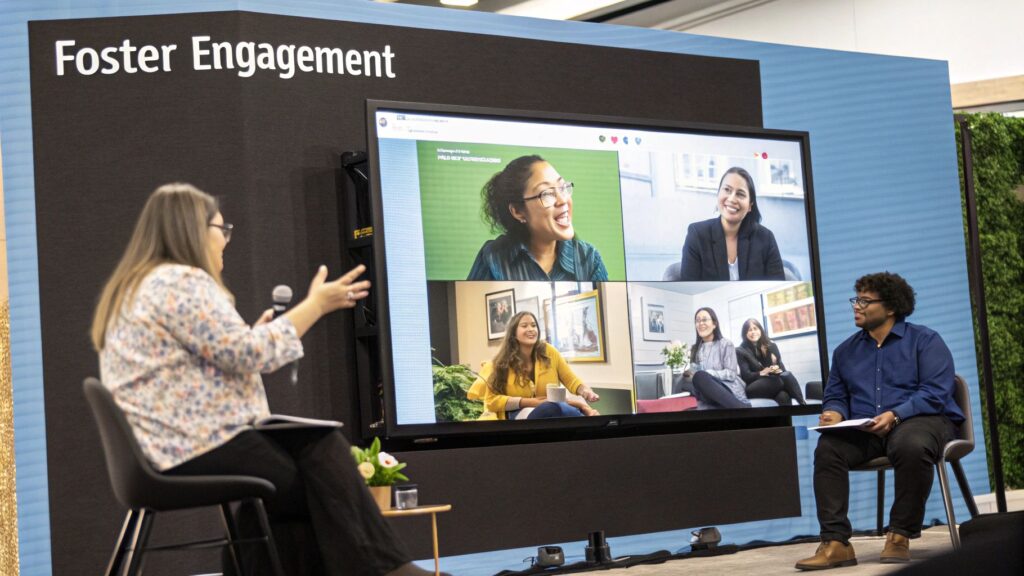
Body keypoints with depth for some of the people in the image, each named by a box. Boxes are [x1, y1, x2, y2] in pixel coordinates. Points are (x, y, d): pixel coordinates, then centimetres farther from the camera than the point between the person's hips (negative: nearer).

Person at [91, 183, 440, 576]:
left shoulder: (138, 286, 21)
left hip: (172, 448, 10)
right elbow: (249, 354, -18)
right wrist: (316, 306, -9)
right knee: (323, 460, -6)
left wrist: (253, 335, 22)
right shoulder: (182, 282, -13)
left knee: (320, 444, 7)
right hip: (195, 449, -10)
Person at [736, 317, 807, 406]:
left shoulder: (771, 345, 14)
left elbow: (782, 367, 8)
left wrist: (778, 370, -16)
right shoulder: (741, 351, 2)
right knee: (786, 376, -32)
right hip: (753, 389, -4)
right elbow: (746, 376, -7)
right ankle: (803, 404, -36)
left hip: (774, 383, 4)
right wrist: (762, 373, -21)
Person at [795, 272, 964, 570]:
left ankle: (900, 536, -25)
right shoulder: (846, 350, 19)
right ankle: (835, 543, -30)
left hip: (920, 420, -4)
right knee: (828, 448, -27)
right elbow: (835, 396, 19)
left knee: (912, 446, -41)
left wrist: (895, 415, -24)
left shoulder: (925, 341, 3)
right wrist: (834, 413, -7)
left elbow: (936, 392, -10)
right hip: (864, 430, 4)